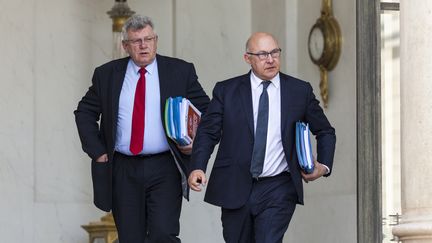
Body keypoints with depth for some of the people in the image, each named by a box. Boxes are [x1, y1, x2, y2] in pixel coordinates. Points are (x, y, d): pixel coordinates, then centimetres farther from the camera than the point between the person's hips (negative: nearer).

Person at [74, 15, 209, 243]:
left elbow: (206, 111, 8)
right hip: (123, 171, 2)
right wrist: (97, 151, 4)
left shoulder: (181, 71, 3)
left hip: (164, 171, -2)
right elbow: (84, 112, 14)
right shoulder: (107, 74, 7)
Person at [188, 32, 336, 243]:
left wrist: (324, 165, 1)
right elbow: (207, 132, 0)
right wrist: (197, 168, -16)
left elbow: (325, 132, 16)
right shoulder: (226, 91, 4)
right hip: (235, 189, 1)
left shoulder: (300, 91, 5)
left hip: (278, 188, -1)